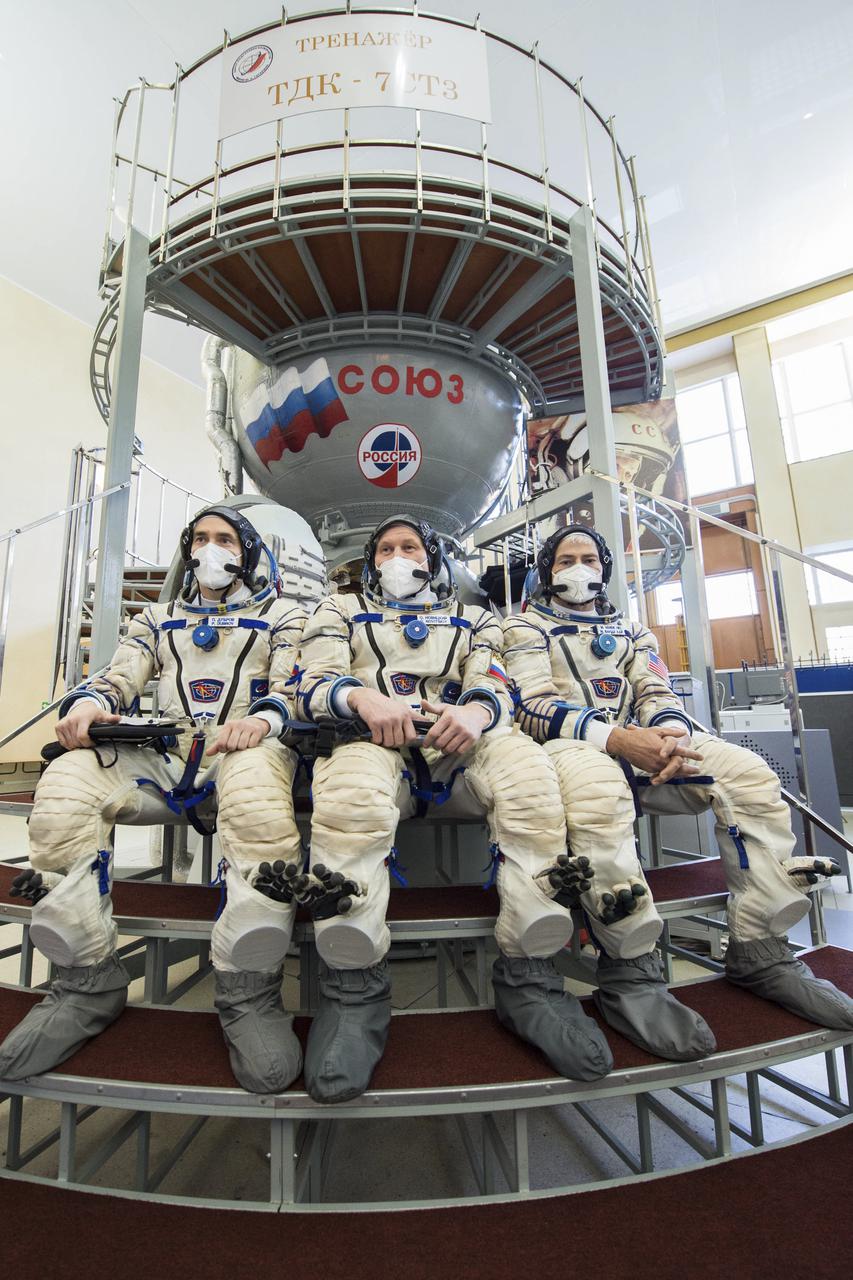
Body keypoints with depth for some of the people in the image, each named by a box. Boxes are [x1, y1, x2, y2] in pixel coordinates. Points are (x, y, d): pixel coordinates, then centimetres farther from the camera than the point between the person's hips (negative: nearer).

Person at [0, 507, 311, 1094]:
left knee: (255, 781, -39)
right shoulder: (158, 618, 29)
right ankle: (88, 982, -11)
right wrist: (89, 701, -8)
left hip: (244, 747, -3)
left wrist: (263, 717, -19)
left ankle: (250, 992, -27)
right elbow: (120, 676, 17)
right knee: (66, 782, -25)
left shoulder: (281, 616, 18)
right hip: (161, 754, 4)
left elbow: (296, 688, 4)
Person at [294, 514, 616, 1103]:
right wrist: (364, 695, -14)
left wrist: (476, 709, -14)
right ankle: (355, 990, -26)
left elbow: (497, 689, 12)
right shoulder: (341, 611, 29)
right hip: (372, 739, -1)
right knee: (351, 783, -38)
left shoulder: (474, 618, 31)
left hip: (459, 746, 2)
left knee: (527, 763, -32)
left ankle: (528, 975, -23)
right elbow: (313, 688, 11)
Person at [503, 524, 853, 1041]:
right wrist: (616, 737, -22)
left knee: (751, 773, -16)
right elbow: (534, 706, -6)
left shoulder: (630, 629, 26)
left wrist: (673, 732, -15)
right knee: (598, 785, -40)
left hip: (639, 744, 5)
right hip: (568, 743, -5)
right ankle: (628, 972, -29)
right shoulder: (527, 627, 10)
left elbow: (656, 694, 12)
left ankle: (760, 950, -9)